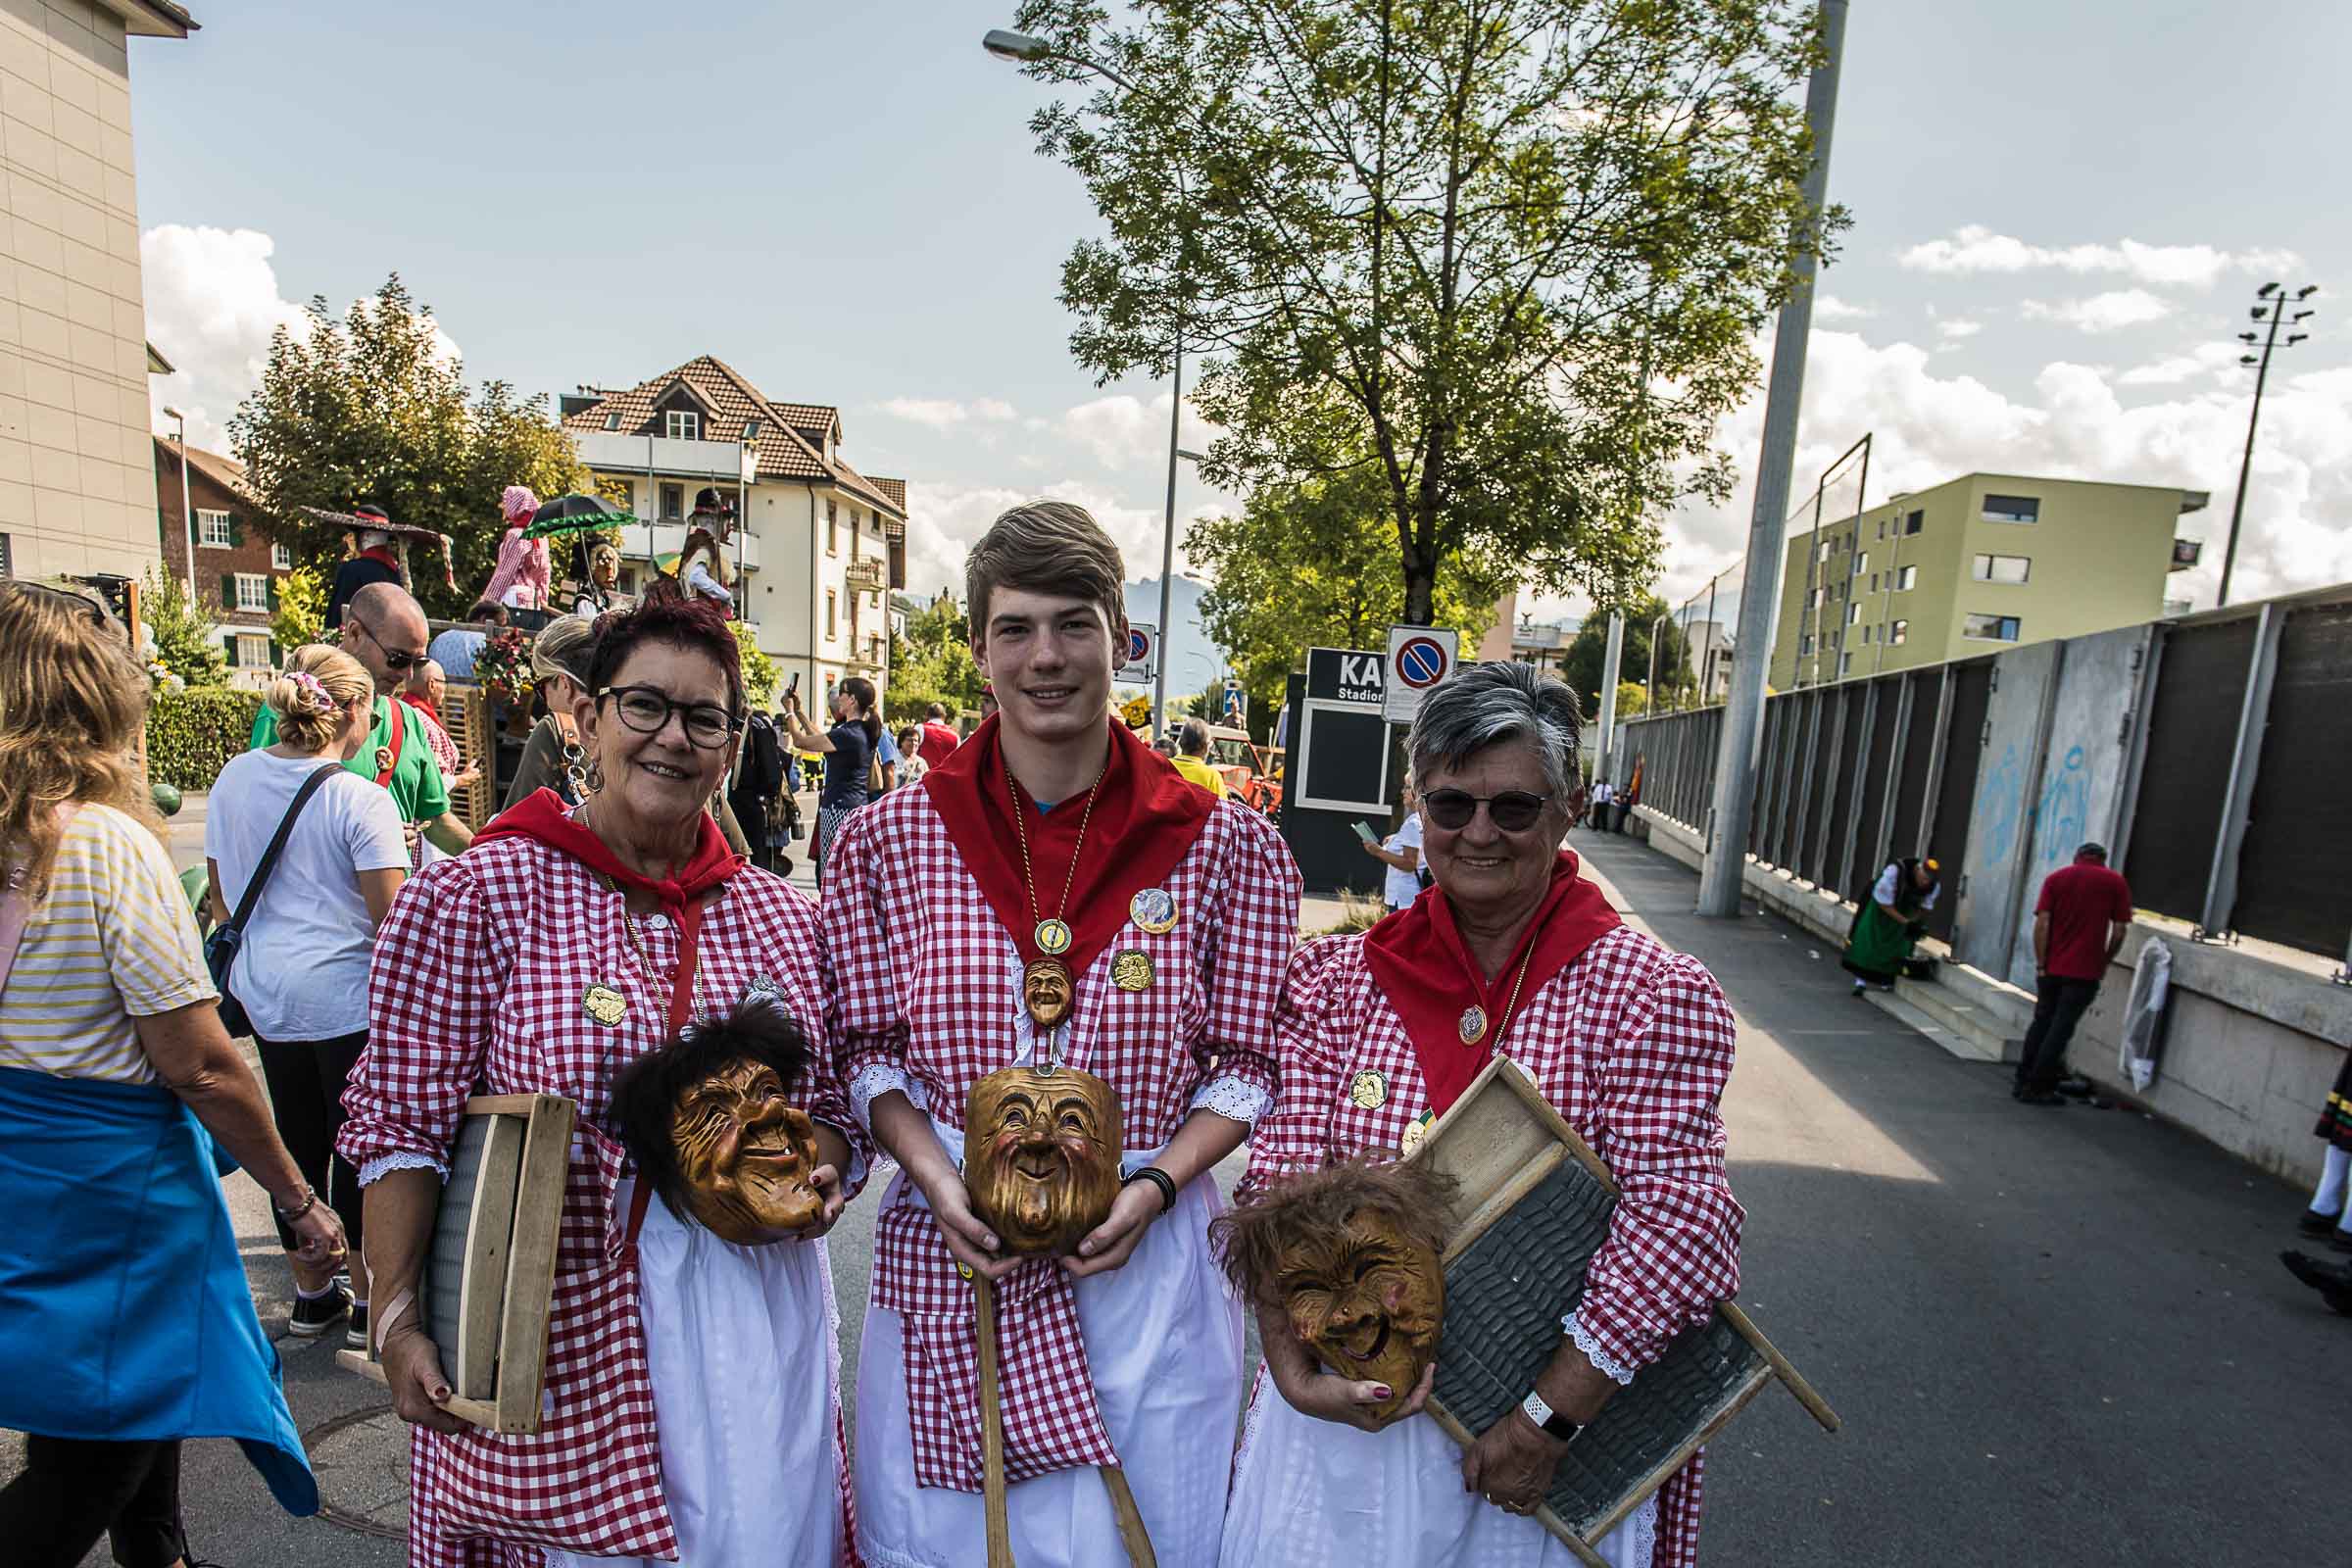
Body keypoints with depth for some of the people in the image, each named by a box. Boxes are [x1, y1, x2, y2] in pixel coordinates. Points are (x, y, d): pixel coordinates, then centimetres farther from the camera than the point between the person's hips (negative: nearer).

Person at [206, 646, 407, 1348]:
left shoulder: (233, 779, 2)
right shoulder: (361, 800, -17)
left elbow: (220, 896, 13)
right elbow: (393, 918, -17)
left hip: (267, 993, 7)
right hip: (348, 998, -6)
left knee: (297, 1139, 17)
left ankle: (311, 1291, 31)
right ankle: (367, 1301, 18)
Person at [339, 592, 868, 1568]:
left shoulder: (784, 919, 3)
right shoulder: (474, 898, -8)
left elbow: (835, 1107, 12)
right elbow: (403, 1126, -6)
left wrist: (823, 1167, -8)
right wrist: (397, 1321, -8)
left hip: (755, 1322, 4)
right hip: (554, 1344, -3)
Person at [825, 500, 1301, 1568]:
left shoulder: (1227, 847, -6)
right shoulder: (887, 840, -4)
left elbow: (1248, 1063, -1)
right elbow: (867, 1051, 2)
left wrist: (1153, 1184, -14)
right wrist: (939, 1180, -13)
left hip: (1146, 1263, 0)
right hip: (949, 1252, 1)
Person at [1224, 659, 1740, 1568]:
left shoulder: (1650, 997, -13)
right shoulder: (1341, 980, -5)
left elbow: (1676, 1221, -17)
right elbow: (1280, 1188, -8)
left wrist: (1547, 1418, -19)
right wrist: (1294, 1369, -19)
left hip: (1557, 1416, -2)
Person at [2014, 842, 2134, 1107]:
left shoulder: (2056, 877, 6)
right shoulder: (2116, 881, 2)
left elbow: (2041, 923, -3)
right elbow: (2120, 930, -2)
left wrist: (2040, 964, -1)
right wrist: (2105, 962, 11)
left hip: (2051, 967, 2)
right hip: (2085, 971, -2)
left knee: (2041, 1023, 14)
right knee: (2061, 1029, 1)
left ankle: (2023, 1081, 16)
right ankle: (2038, 1088, 3)